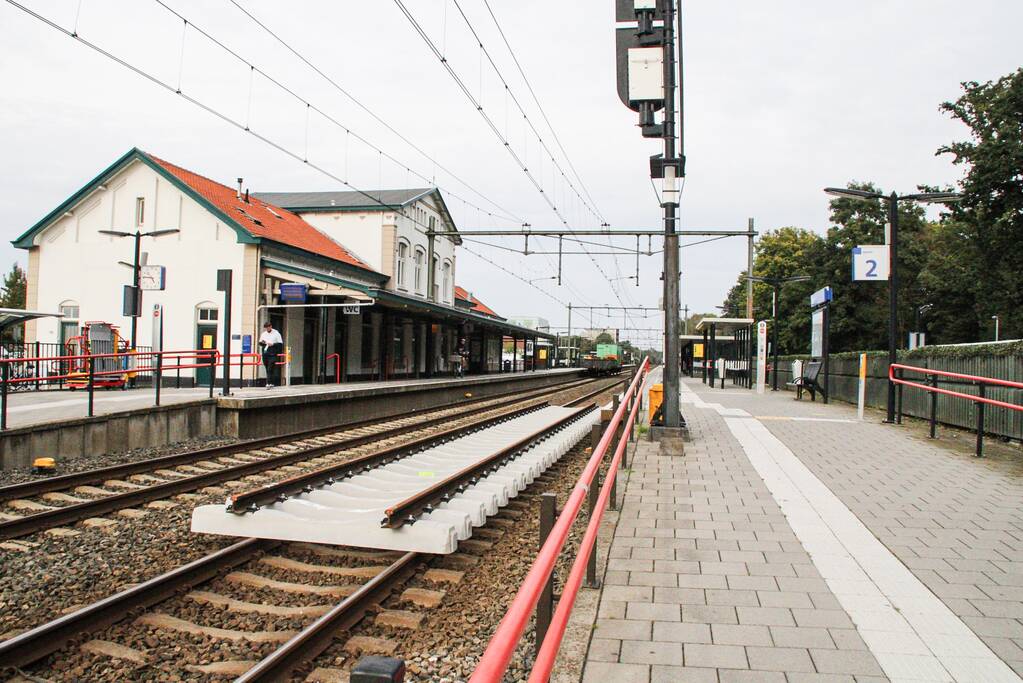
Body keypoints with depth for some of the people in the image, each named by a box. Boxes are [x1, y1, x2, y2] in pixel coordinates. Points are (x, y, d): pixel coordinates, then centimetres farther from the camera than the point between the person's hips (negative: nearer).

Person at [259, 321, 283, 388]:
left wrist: (273, 344, -18)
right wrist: (262, 342, -3)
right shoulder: (263, 334, 14)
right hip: (265, 354, 5)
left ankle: (268, 383, -16)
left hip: (273, 354, -5)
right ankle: (271, 383, 17)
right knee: (267, 369, 8)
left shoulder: (276, 333, -1)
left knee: (270, 369, -13)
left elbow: (280, 344, -4)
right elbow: (260, 343, 19)